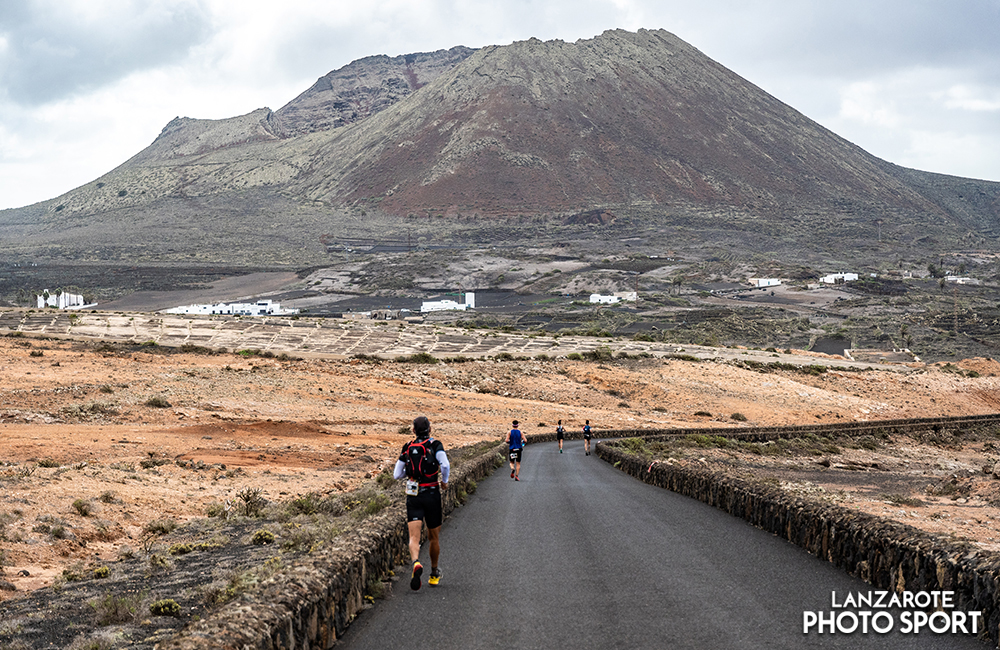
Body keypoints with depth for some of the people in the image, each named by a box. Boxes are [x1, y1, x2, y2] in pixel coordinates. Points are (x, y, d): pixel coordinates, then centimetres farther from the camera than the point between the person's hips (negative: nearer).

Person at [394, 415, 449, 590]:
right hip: (432, 495, -1)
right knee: (434, 537, 17)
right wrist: (444, 481, -2)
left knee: (414, 537, -8)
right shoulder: (435, 445, -3)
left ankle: (416, 563, -38)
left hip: (413, 496, 1)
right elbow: (445, 465, -20)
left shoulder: (407, 448, 6)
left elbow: (397, 475, 9)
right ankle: (434, 574, 32)